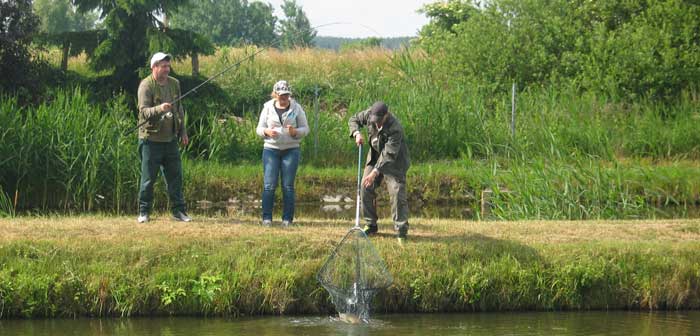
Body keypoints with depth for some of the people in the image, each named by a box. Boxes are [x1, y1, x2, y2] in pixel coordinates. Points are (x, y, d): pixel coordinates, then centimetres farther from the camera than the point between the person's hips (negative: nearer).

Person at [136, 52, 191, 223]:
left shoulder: (174, 84, 10)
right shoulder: (146, 85, -11)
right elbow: (144, 111, -21)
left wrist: (183, 131, 18)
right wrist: (159, 109, -39)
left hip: (170, 138, 6)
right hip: (151, 139, -6)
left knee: (175, 176, 6)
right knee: (148, 178, -1)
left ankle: (178, 210, 13)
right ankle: (144, 212, 8)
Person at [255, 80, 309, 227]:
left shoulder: (296, 108, 4)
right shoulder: (268, 108, 6)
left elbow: (305, 129, 5)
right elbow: (259, 129, 9)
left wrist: (295, 132, -16)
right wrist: (266, 131, -13)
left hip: (291, 150, 0)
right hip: (271, 149, 0)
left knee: (288, 186, -1)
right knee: (269, 185, -7)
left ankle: (287, 218, 4)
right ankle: (266, 217, -2)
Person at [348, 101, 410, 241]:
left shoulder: (395, 128, -33)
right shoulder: (370, 113, -15)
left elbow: (389, 155, -35)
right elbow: (354, 119, 4)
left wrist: (375, 172, -41)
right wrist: (357, 133, -17)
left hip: (394, 161, -6)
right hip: (375, 158, 6)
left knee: (397, 193, -14)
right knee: (365, 189, 2)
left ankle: (401, 231, -10)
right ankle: (370, 225, 15)